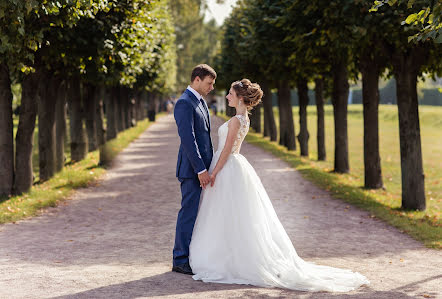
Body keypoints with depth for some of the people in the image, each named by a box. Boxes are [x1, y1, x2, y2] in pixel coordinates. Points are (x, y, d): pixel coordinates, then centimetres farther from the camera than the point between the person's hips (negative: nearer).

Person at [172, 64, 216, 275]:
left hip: (202, 167, 9)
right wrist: (201, 170, -22)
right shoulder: (184, 103, -14)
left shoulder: (200, 102, 17)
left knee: (195, 213, 12)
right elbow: (188, 139, -21)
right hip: (192, 169, -9)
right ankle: (181, 261, 2)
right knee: (189, 213, -5)